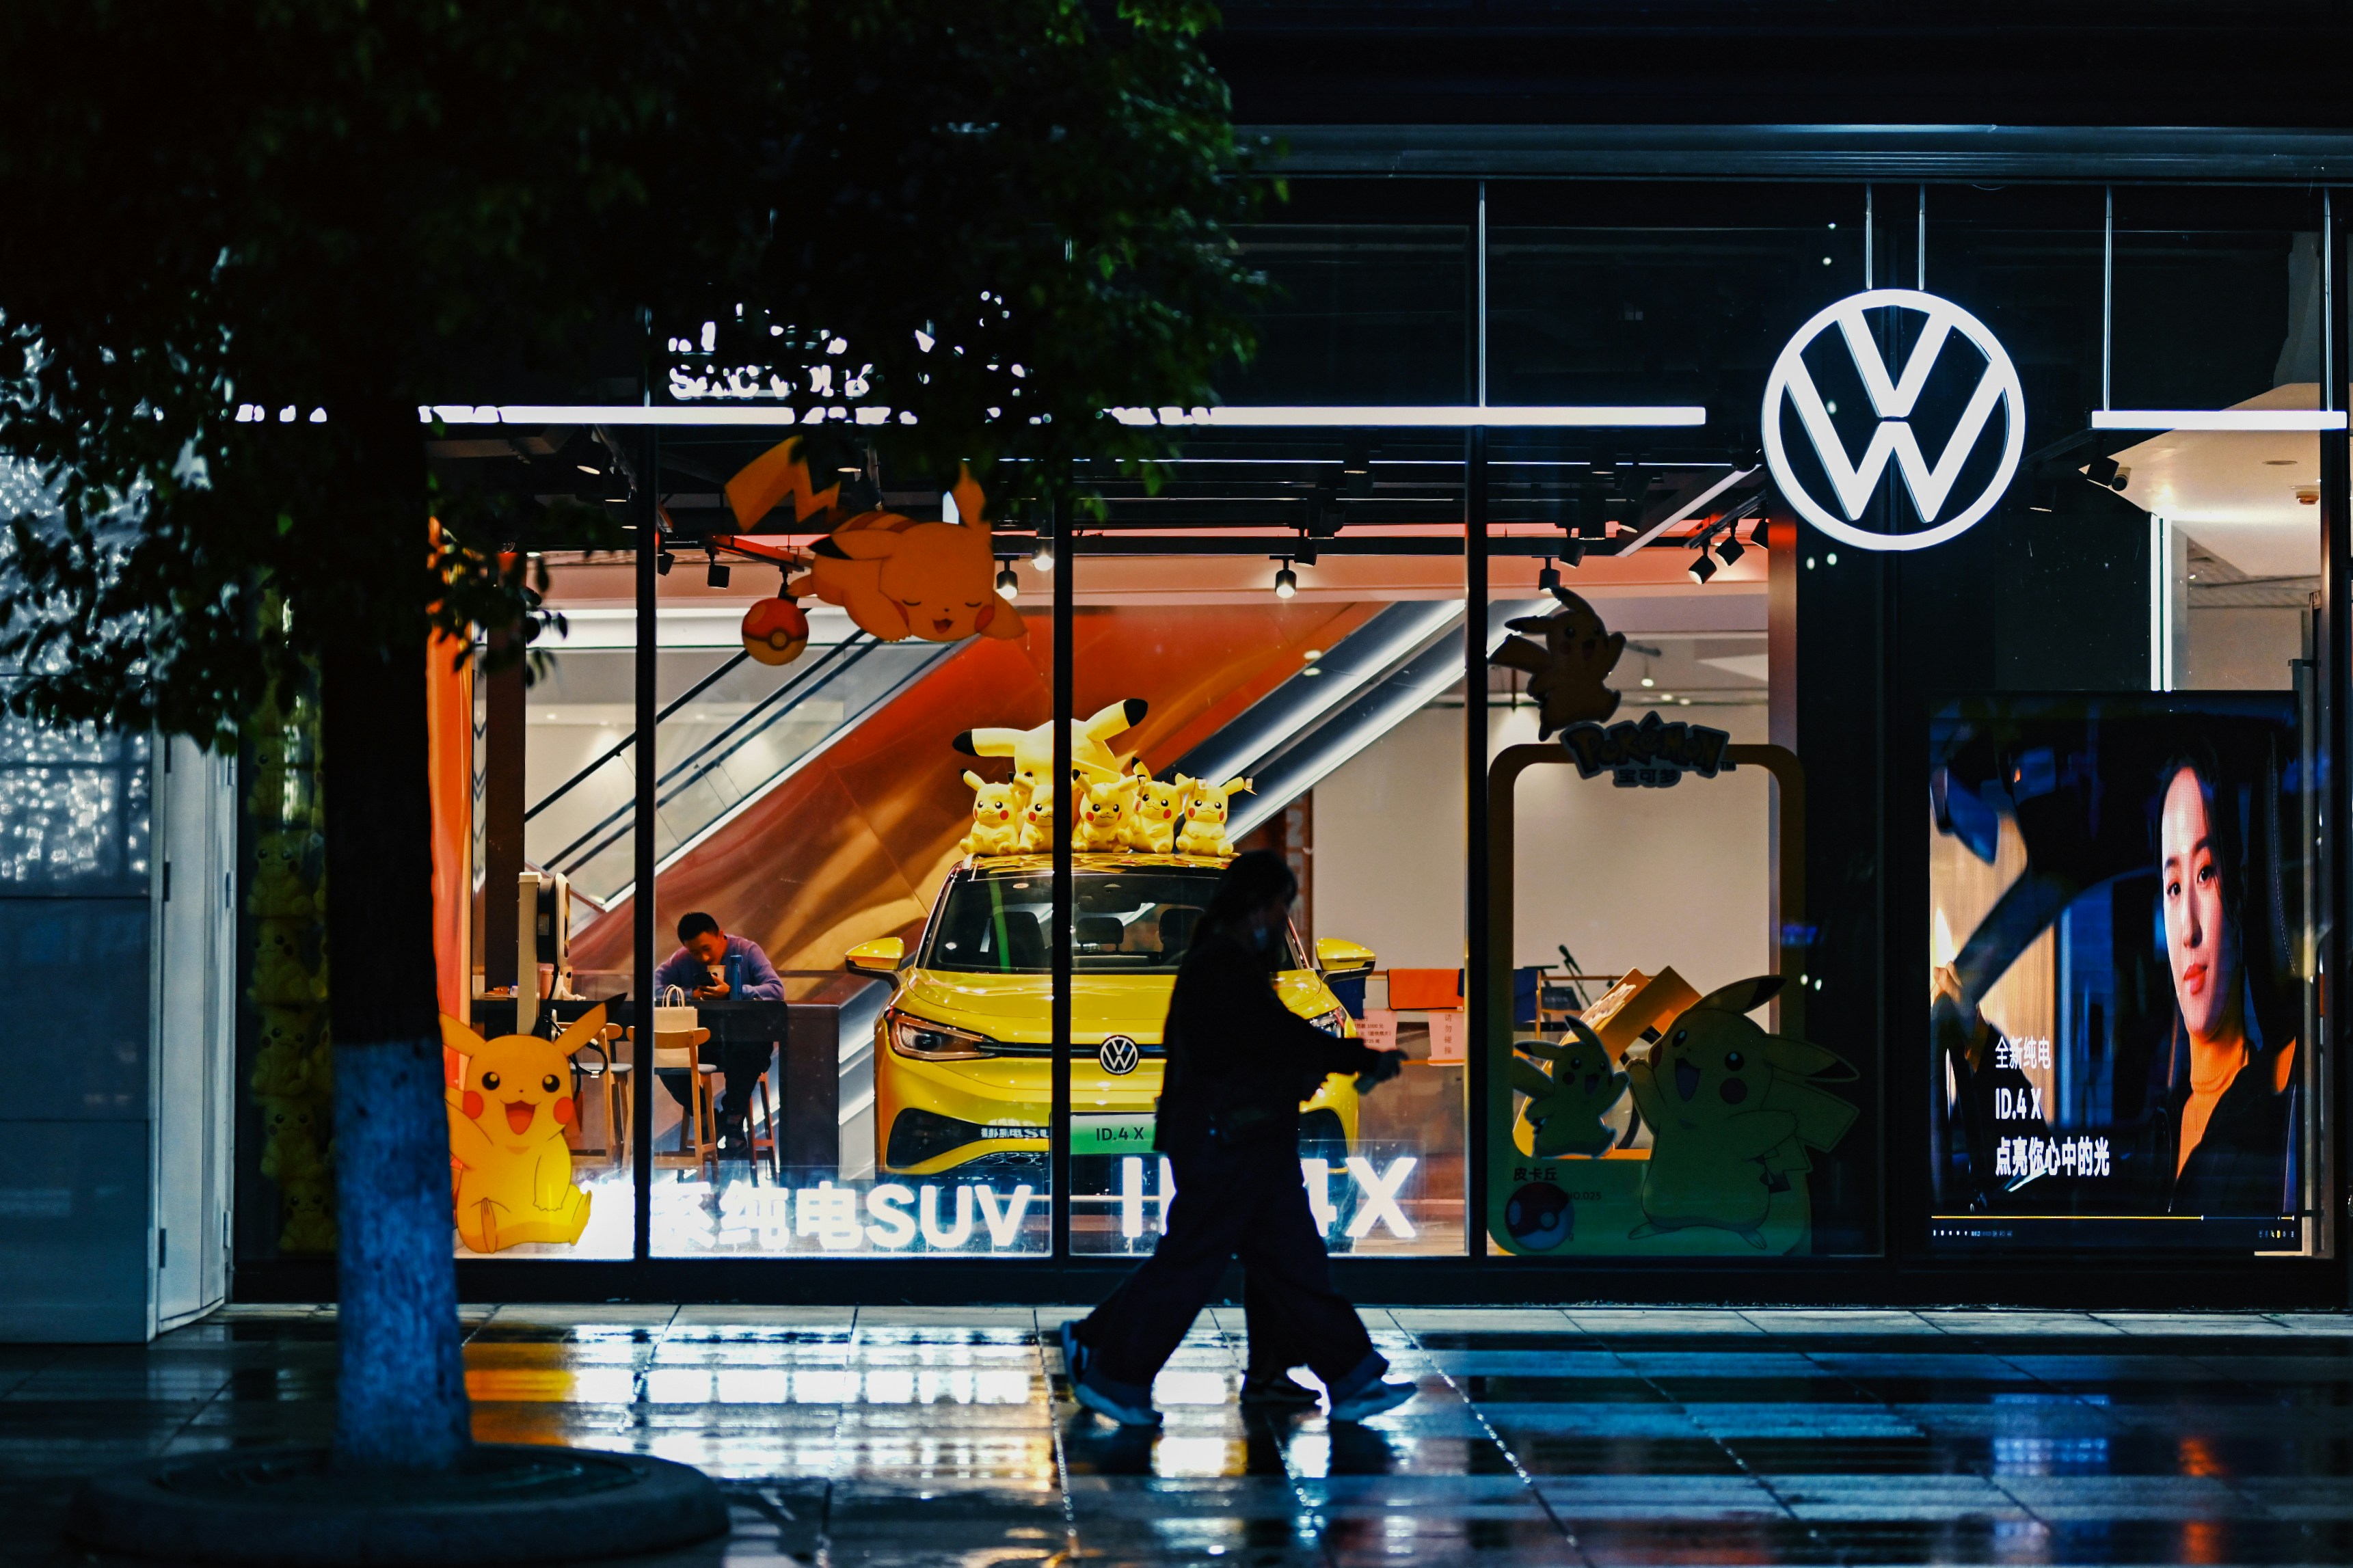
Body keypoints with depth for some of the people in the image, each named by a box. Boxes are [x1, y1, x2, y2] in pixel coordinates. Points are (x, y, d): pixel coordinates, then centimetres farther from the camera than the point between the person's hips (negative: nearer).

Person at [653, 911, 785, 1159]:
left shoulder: (747, 951, -5)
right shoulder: (681, 960, 2)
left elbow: (776, 990, -16)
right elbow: (655, 987, -10)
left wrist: (733, 992, -27)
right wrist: (692, 994, -22)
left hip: (743, 1039, -3)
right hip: (703, 1043, 3)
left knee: (747, 1054, -39)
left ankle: (734, 1122, -16)